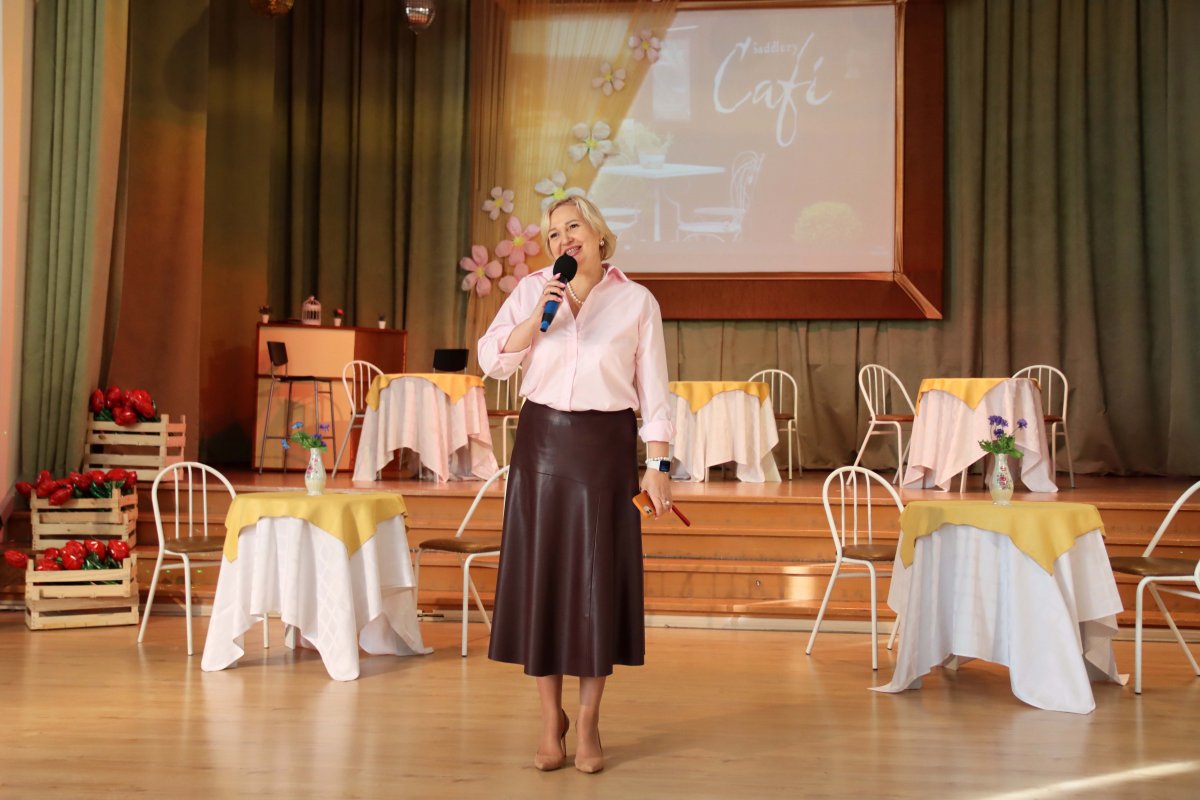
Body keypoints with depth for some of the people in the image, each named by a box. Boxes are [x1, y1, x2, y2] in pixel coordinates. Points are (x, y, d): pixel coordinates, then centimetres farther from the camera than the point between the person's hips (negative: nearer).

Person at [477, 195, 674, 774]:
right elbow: (492, 359, -2)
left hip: (605, 445, -1)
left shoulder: (636, 301, 2)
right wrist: (537, 316, -14)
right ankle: (551, 720, 16)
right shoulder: (532, 290, 6)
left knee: (598, 578, 1)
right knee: (540, 574, 3)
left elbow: (652, 389, 1)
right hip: (542, 442, 2)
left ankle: (588, 723, 15)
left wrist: (656, 465, -4)